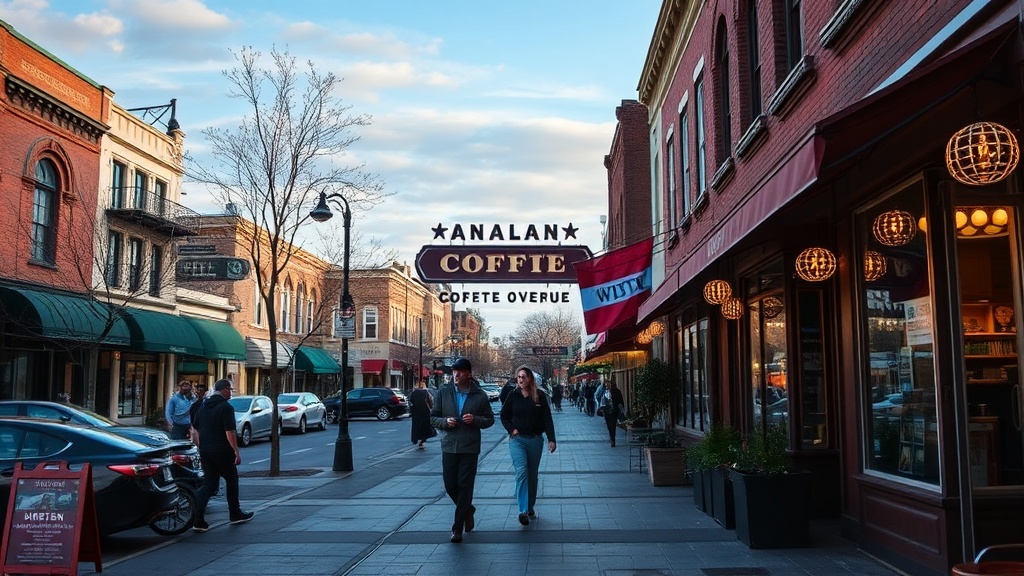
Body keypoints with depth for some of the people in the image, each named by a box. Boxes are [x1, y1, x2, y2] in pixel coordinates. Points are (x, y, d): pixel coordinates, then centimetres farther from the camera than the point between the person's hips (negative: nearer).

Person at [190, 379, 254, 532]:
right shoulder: (226, 407, -13)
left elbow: (195, 430, 15)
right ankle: (235, 515, 22)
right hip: (222, 451, -7)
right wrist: (236, 452, -15)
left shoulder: (203, 406, 12)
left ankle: (198, 520, -4)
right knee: (232, 480, 12)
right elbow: (229, 432, -19)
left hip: (205, 451, 7)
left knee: (209, 484, 9)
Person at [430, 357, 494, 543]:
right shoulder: (443, 393, 3)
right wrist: (445, 421, -14)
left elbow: (490, 419, 5)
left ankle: (458, 528, 7)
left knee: (465, 487, -2)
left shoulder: (480, 395, -1)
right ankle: (467, 511, 35)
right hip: (449, 446, 2)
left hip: (470, 448, -2)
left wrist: (475, 420, -15)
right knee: (450, 486, 6)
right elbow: (433, 417, 6)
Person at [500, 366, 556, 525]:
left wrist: (551, 439, -10)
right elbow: (504, 416, 12)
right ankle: (523, 511, -21)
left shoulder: (540, 396, -1)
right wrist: (511, 429, -4)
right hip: (517, 440, -1)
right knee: (521, 471, -16)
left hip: (535, 440, 1)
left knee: (533, 475, 10)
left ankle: (530, 508, 24)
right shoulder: (513, 396, 1)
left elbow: (547, 419, -2)